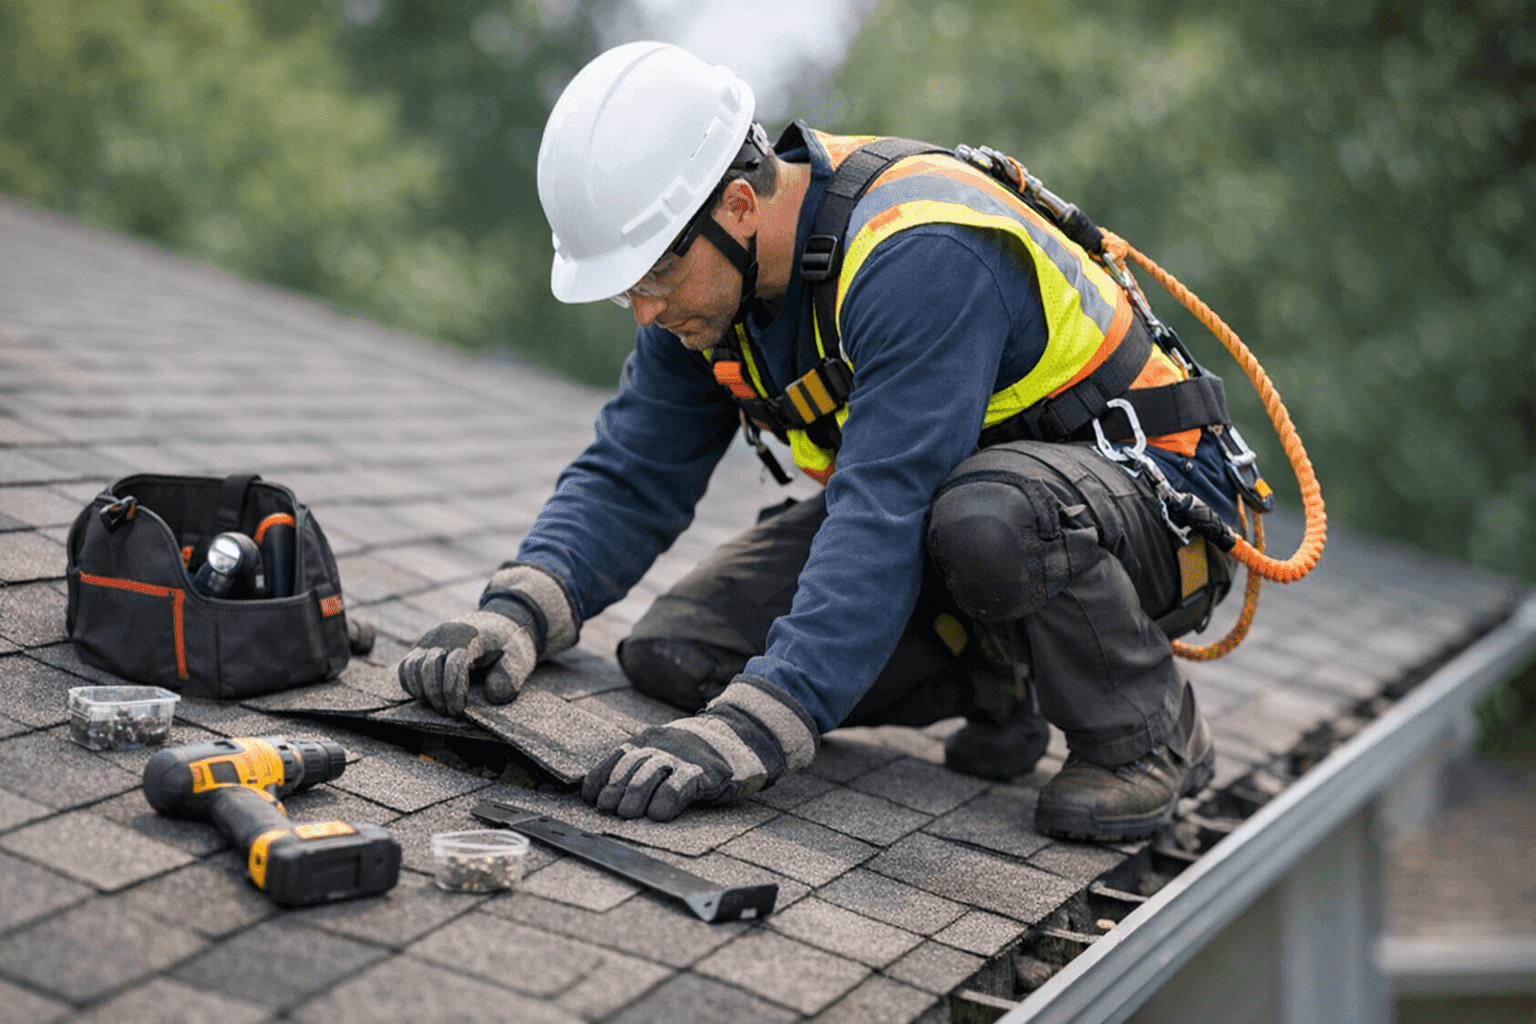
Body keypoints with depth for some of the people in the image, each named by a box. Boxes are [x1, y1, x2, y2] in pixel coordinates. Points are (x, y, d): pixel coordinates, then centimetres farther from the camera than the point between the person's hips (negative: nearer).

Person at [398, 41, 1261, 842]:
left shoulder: (921, 258, -33)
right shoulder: (708, 275, -7)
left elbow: (887, 520, -40)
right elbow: (632, 477, -3)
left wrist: (753, 730, -46)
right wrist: (523, 609, -21)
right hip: (928, 491, 8)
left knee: (984, 516, -43)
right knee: (672, 654, -8)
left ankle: (1149, 732, -11)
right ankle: (1000, 688, 9)